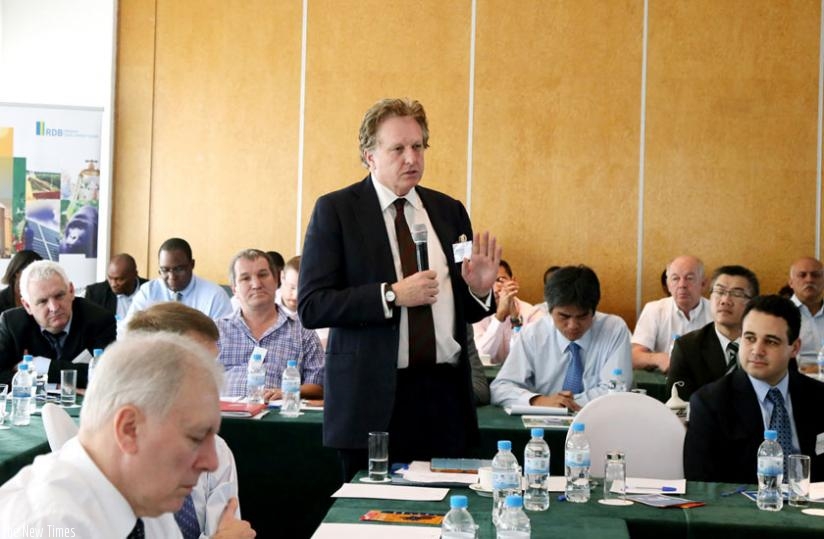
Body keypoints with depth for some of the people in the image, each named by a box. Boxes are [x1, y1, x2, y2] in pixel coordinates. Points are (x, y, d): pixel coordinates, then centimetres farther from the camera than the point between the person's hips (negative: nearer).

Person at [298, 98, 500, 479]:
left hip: (445, 394, 4)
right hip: (373, 398, -4)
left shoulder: (449, 211, 12)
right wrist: (392, 295, -17)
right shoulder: (335, 210, -1)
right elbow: (311, 307, -10)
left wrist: (479, 288, -5)